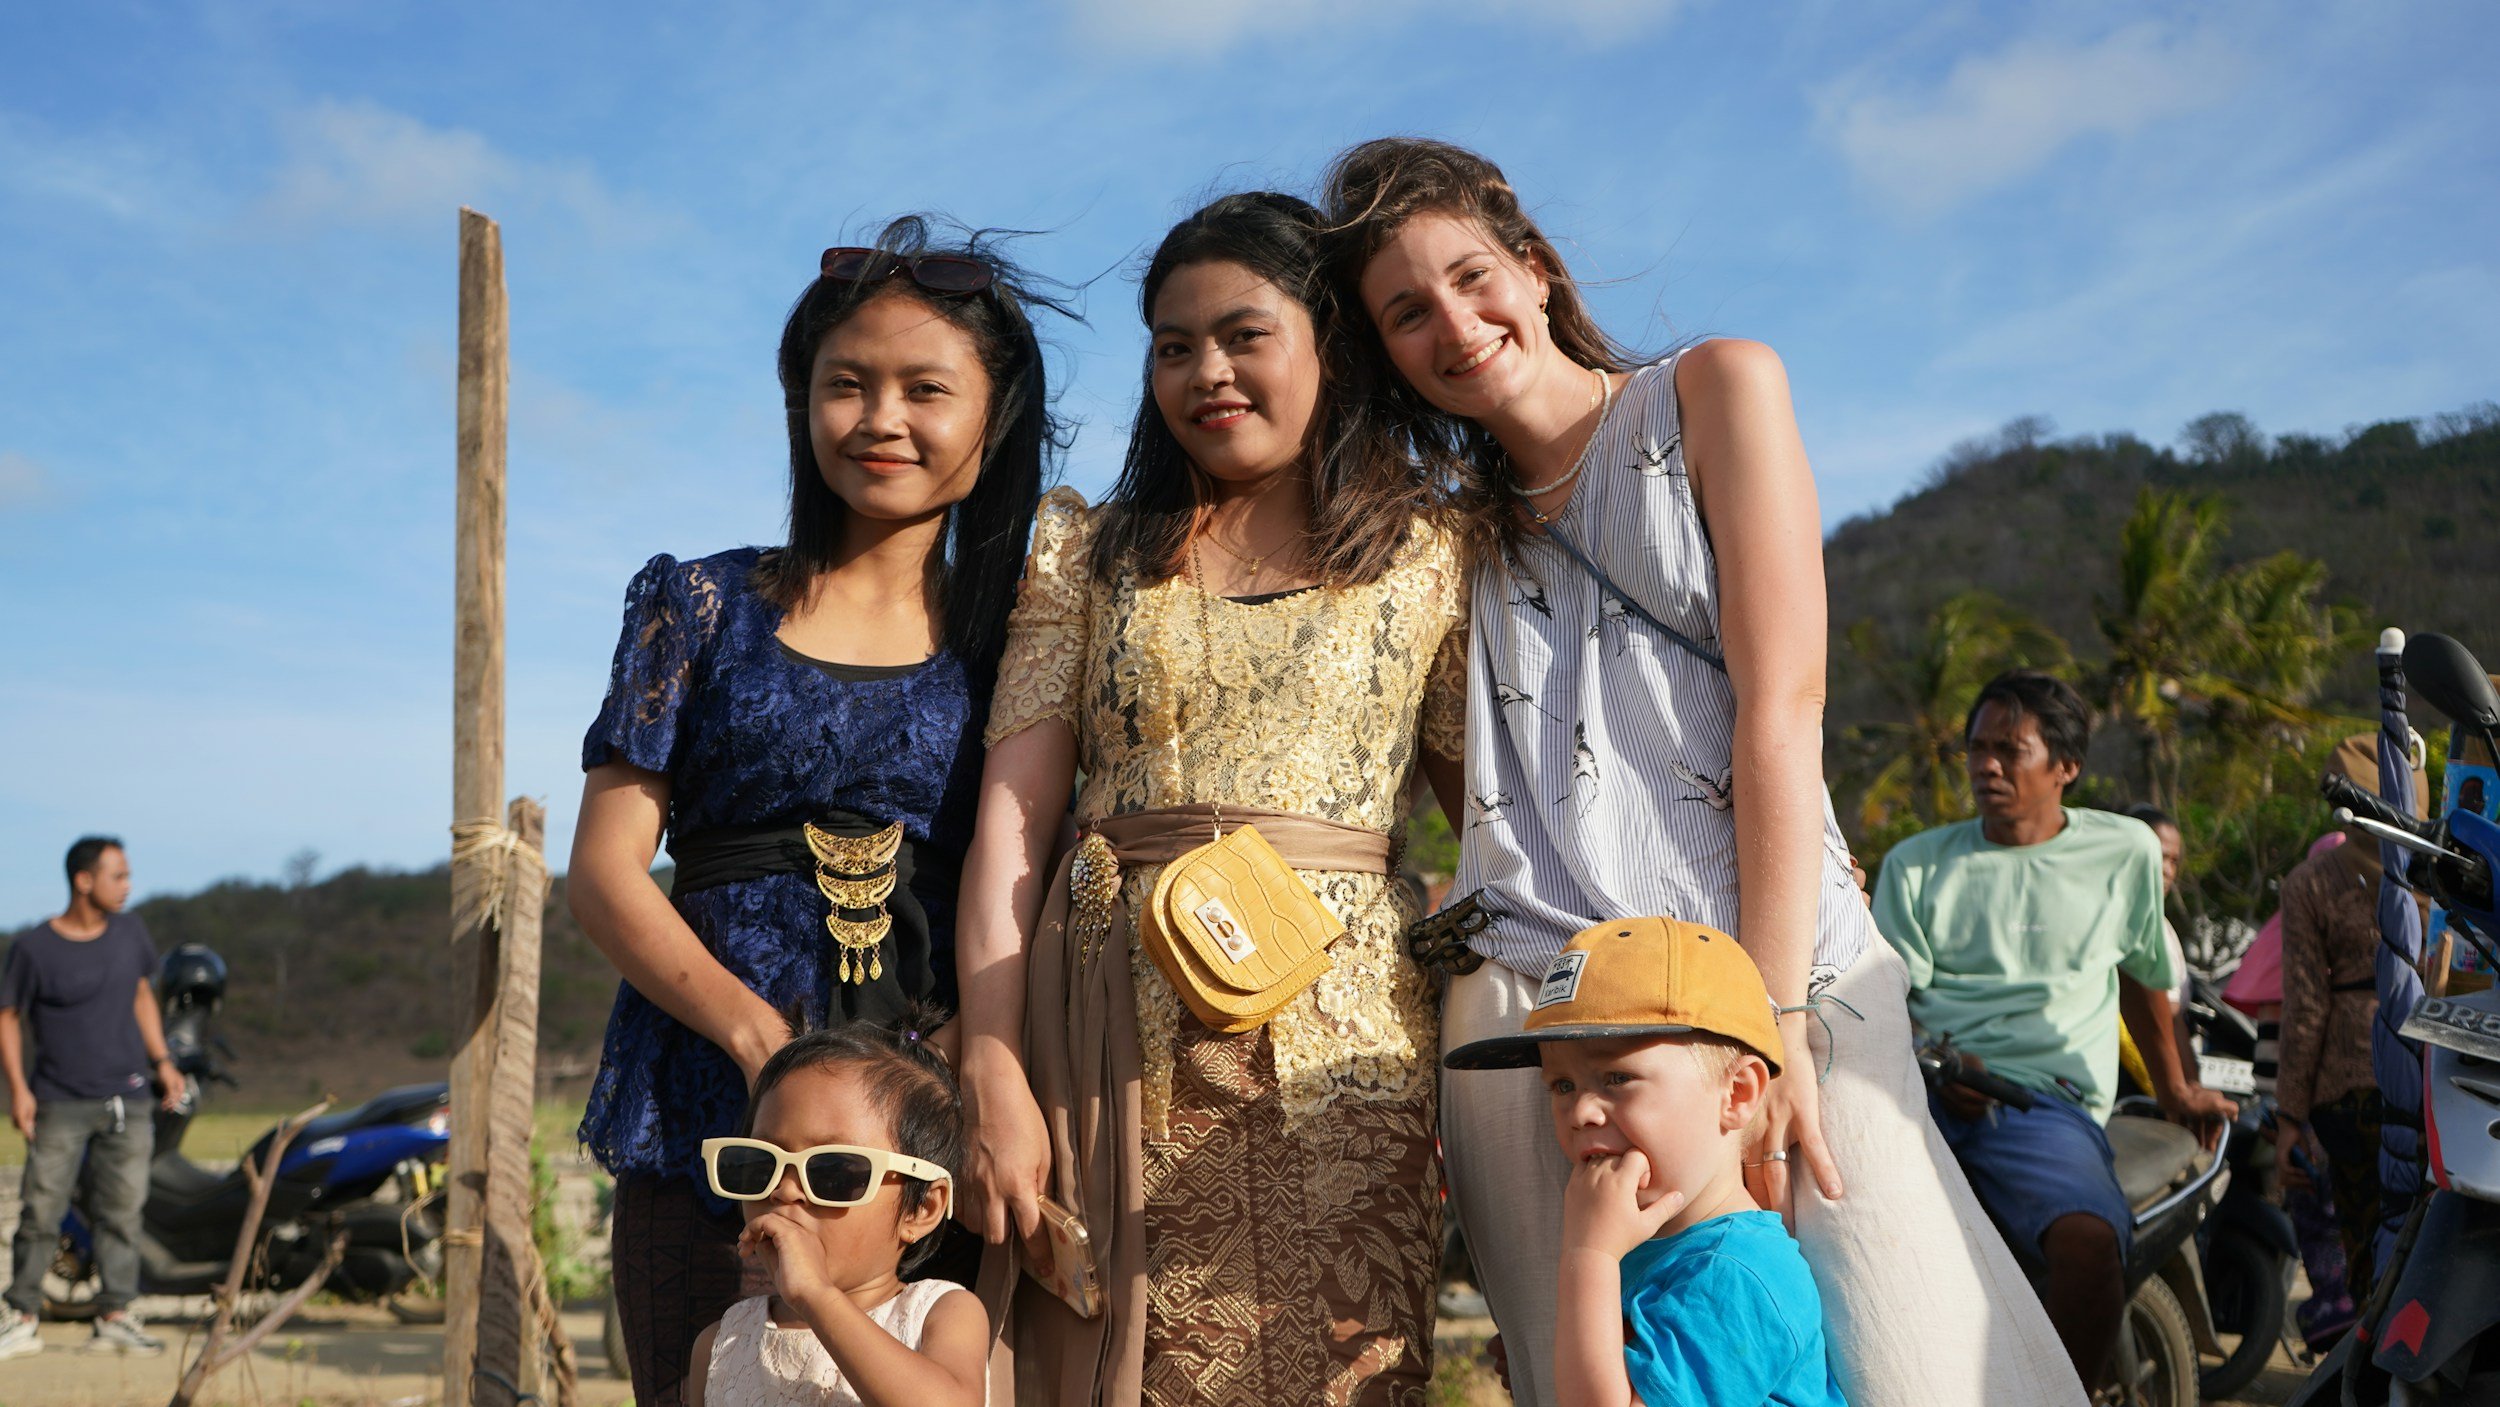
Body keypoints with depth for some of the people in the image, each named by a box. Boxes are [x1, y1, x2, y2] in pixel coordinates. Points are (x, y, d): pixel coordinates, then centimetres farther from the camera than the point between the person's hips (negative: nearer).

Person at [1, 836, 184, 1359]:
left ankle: (115, 1317, 9)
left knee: (122, 1212, 4)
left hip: (126, 1100, 4)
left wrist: (162, 1062, 12)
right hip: (60, 1104, -4)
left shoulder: (129, 931, 7)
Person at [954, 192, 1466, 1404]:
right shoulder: (1090, 555, 12)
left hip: (1340, 1038, -1)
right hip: (1119, 1035, 1)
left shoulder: (1428, 563, 9)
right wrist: (993, 1078, -7)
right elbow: (1013, 813, 3)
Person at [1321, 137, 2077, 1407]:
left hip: (1773, 973, -3)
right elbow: (1489, 798, 15)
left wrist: (1776, 1017, -11)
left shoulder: (1717, 391, 8)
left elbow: (1779, 712, -3)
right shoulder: (1463, 534, 20)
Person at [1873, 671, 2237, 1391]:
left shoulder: (2126, 852, 15)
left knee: (2090, 1244, -35)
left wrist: (2172, 1089, 39)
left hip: (2046, 1097, -1)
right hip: (1921, 1094, 1)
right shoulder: (1917, 864, 15)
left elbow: (2144, 972, 30)